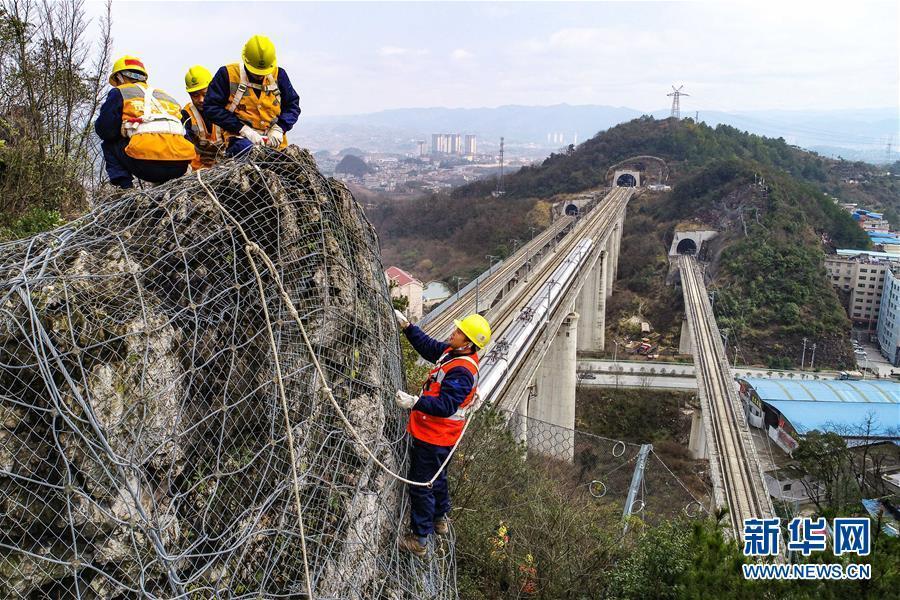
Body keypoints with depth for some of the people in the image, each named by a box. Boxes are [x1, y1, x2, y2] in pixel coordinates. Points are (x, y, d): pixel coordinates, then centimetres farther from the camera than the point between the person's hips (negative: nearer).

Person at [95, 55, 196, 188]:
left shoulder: (120, 92, 17)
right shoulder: (165, 95, 31)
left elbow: (105, 131, 9)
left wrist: (122, 133, 34)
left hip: (149, 164, -4)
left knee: (109, 145, 25)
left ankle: (124, 187, 4)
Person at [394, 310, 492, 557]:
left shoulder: (462, 372, -29)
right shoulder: (452, 352, 1)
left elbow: (445, 406, -35)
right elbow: (428, 346, 17)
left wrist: (414, 402, -45)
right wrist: (406, 326, 11)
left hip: (433, 437, -10)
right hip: (438, 434, 10)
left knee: (420, 484, 2)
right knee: (436, 478, 29)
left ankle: (419, 539, 15)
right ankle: (440, 520, 50)